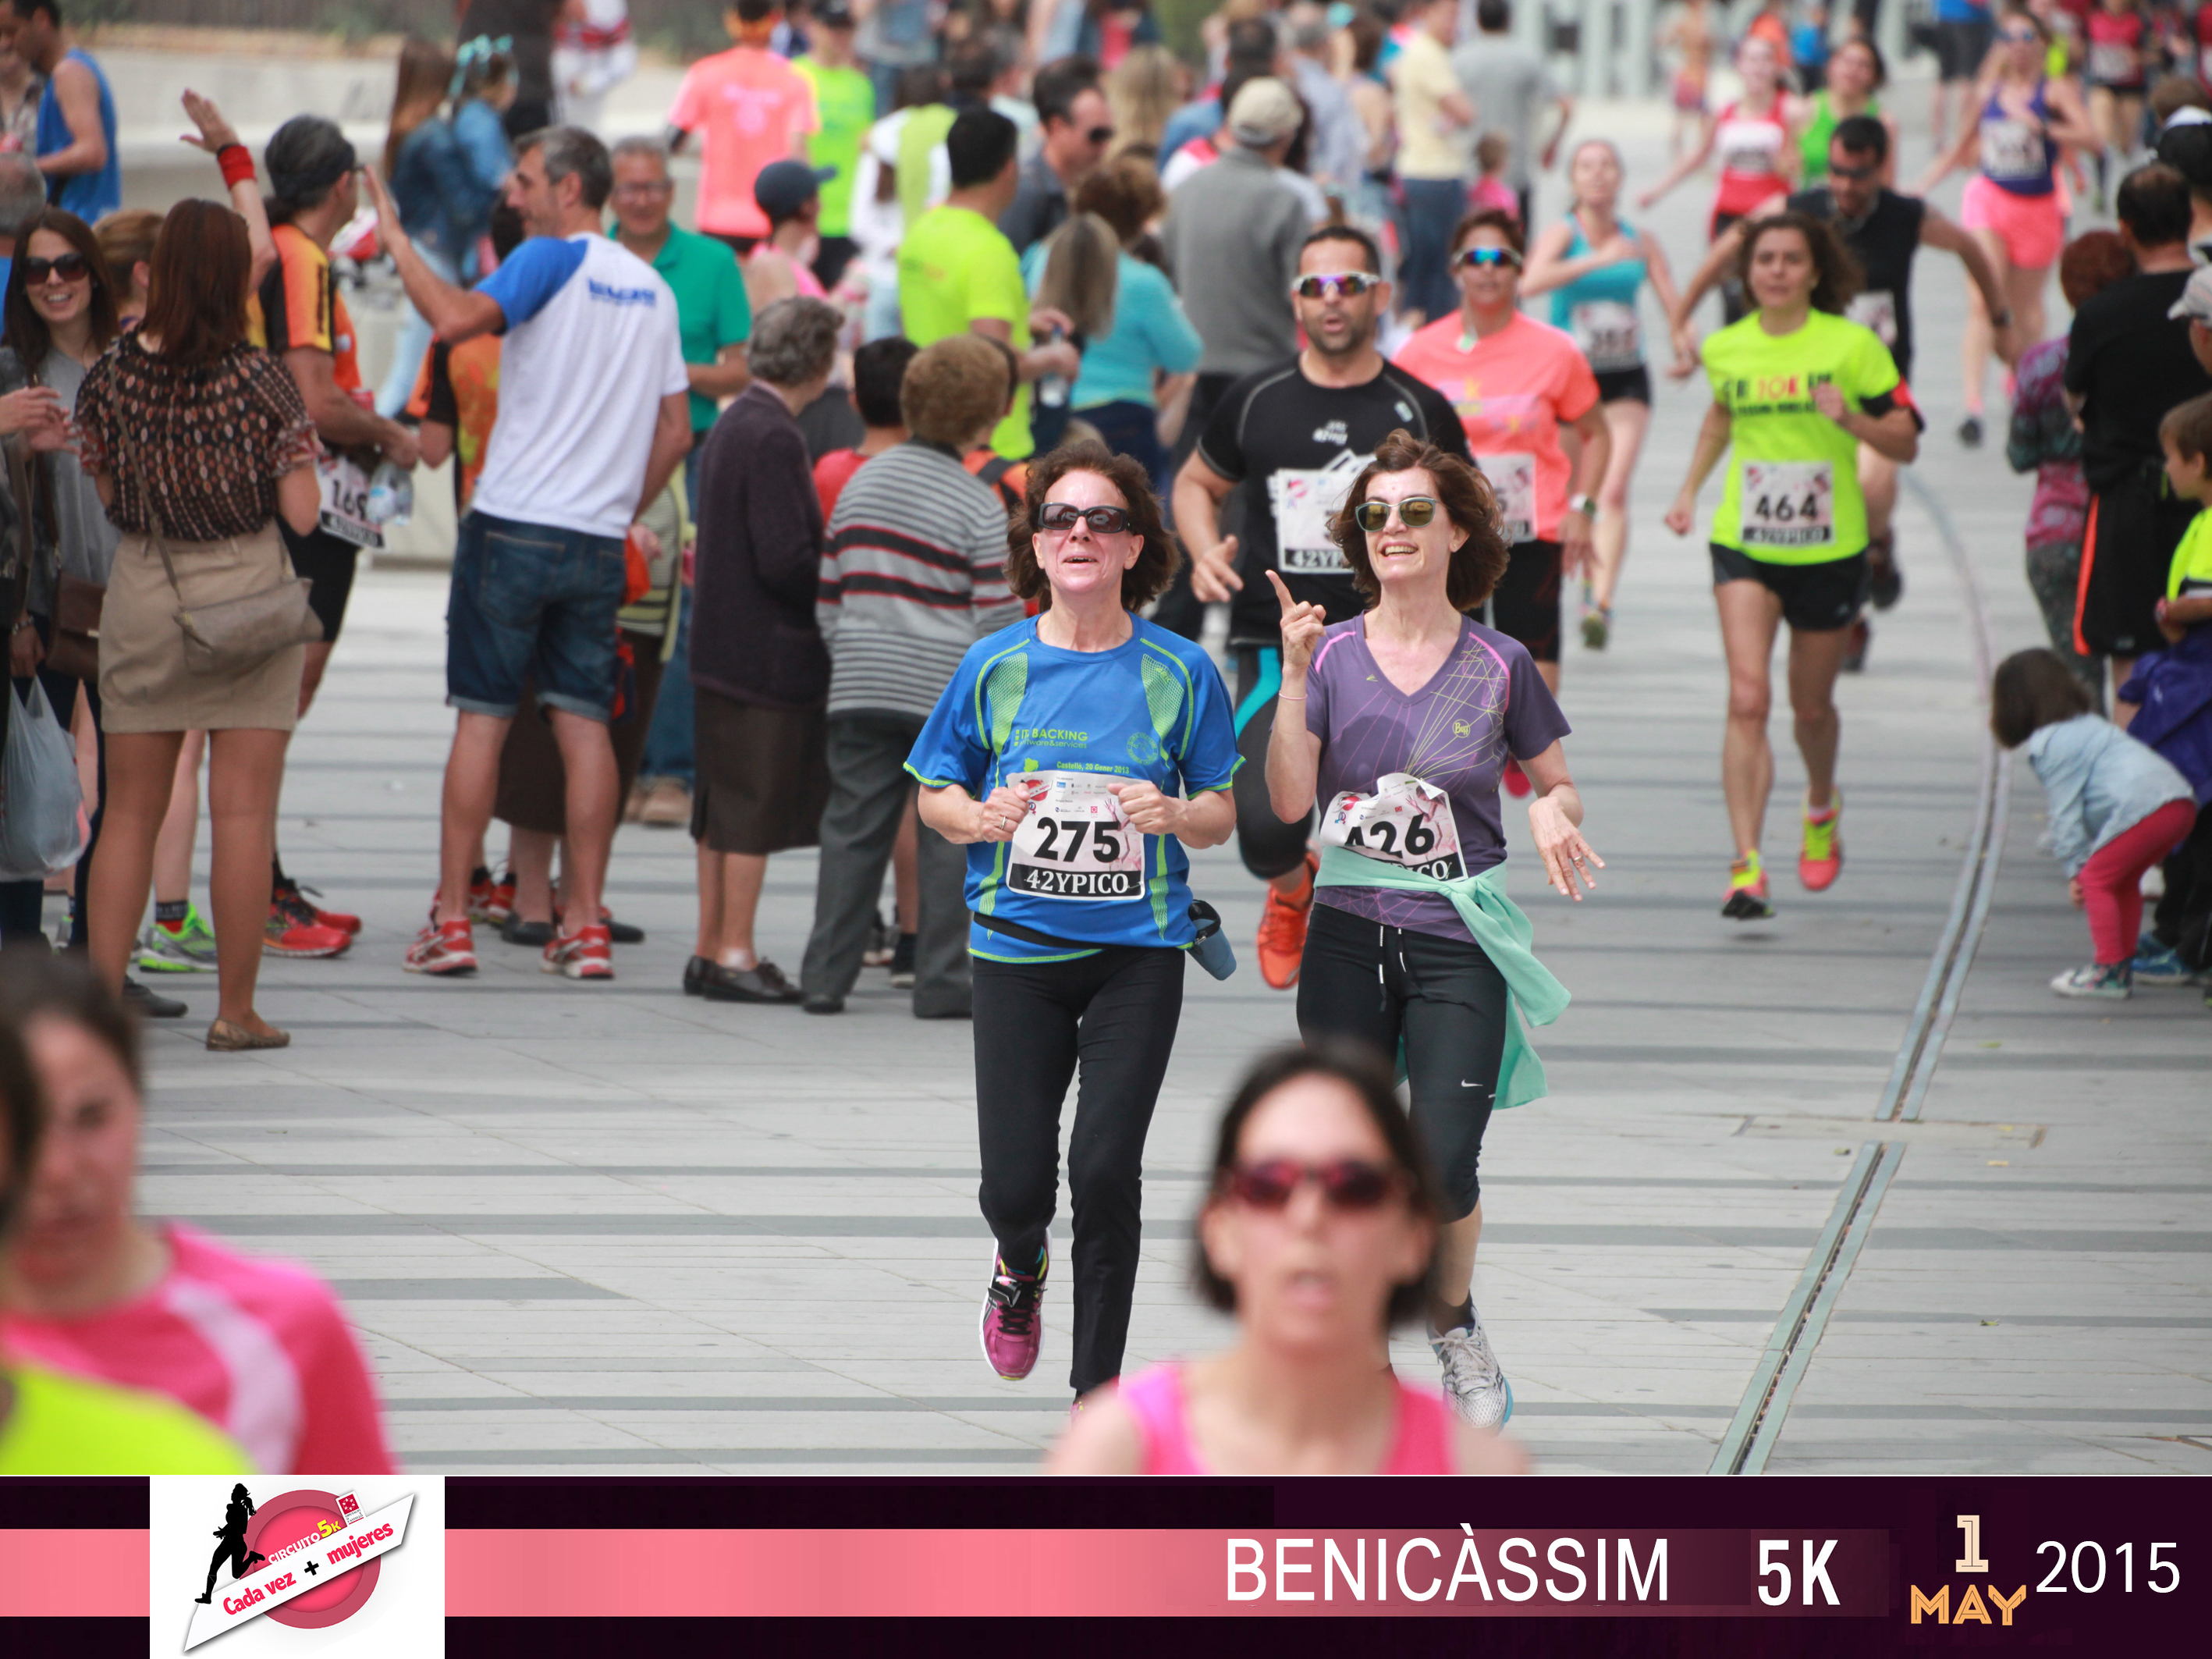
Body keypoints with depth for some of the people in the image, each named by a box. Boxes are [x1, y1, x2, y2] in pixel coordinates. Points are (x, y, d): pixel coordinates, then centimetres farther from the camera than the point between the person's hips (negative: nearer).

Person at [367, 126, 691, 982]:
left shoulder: (550, 261, -9)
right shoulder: (653, 288, 11)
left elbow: (457, 318, -25)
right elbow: (676, 431, 14)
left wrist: (396, 239, -14)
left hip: (513, 523, -5)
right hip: (598, 541, 5)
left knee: (481, 719, 0)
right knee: (584, 723, 6)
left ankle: (451, 920, 1)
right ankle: (585, 925, 3)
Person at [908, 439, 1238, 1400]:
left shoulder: (1178, 671, 0)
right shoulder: (996, 665, 2)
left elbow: (1221, 816, 6)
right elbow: (934, 798, 10)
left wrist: (1171, 814, -16)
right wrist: (987, 819, -11)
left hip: (1138, 951, -1)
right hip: (1017, 946, 1)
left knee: (1105, 1169, -11)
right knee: (1015, 1184, -2)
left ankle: (1098, 1388, 4)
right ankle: (1022, 1265, 37)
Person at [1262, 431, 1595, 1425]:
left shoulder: (1500, 666, 2)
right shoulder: (1332, 654, 1)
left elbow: (1557, 785, 12)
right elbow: (1289, 801, -7)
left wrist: (1552, 815, -11)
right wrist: (1294, 677, -15)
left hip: (1460, 941, -1)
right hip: (1349, 932, 1)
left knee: (1443, 1165, -10)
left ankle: (1453, 1321, 18)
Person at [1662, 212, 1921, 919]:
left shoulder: (1852, 345, -8)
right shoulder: (1725, 349, 1)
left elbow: (1905, 442, -5)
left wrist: (1850, 418, -24)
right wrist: (1690, 488, 16)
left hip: (1830, 550, -1)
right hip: (1744, 546, 1)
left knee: (1811, 704, 15)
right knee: (1747, 700, -16)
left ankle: (1821, 808, 50)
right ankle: (1747, 867, -21)